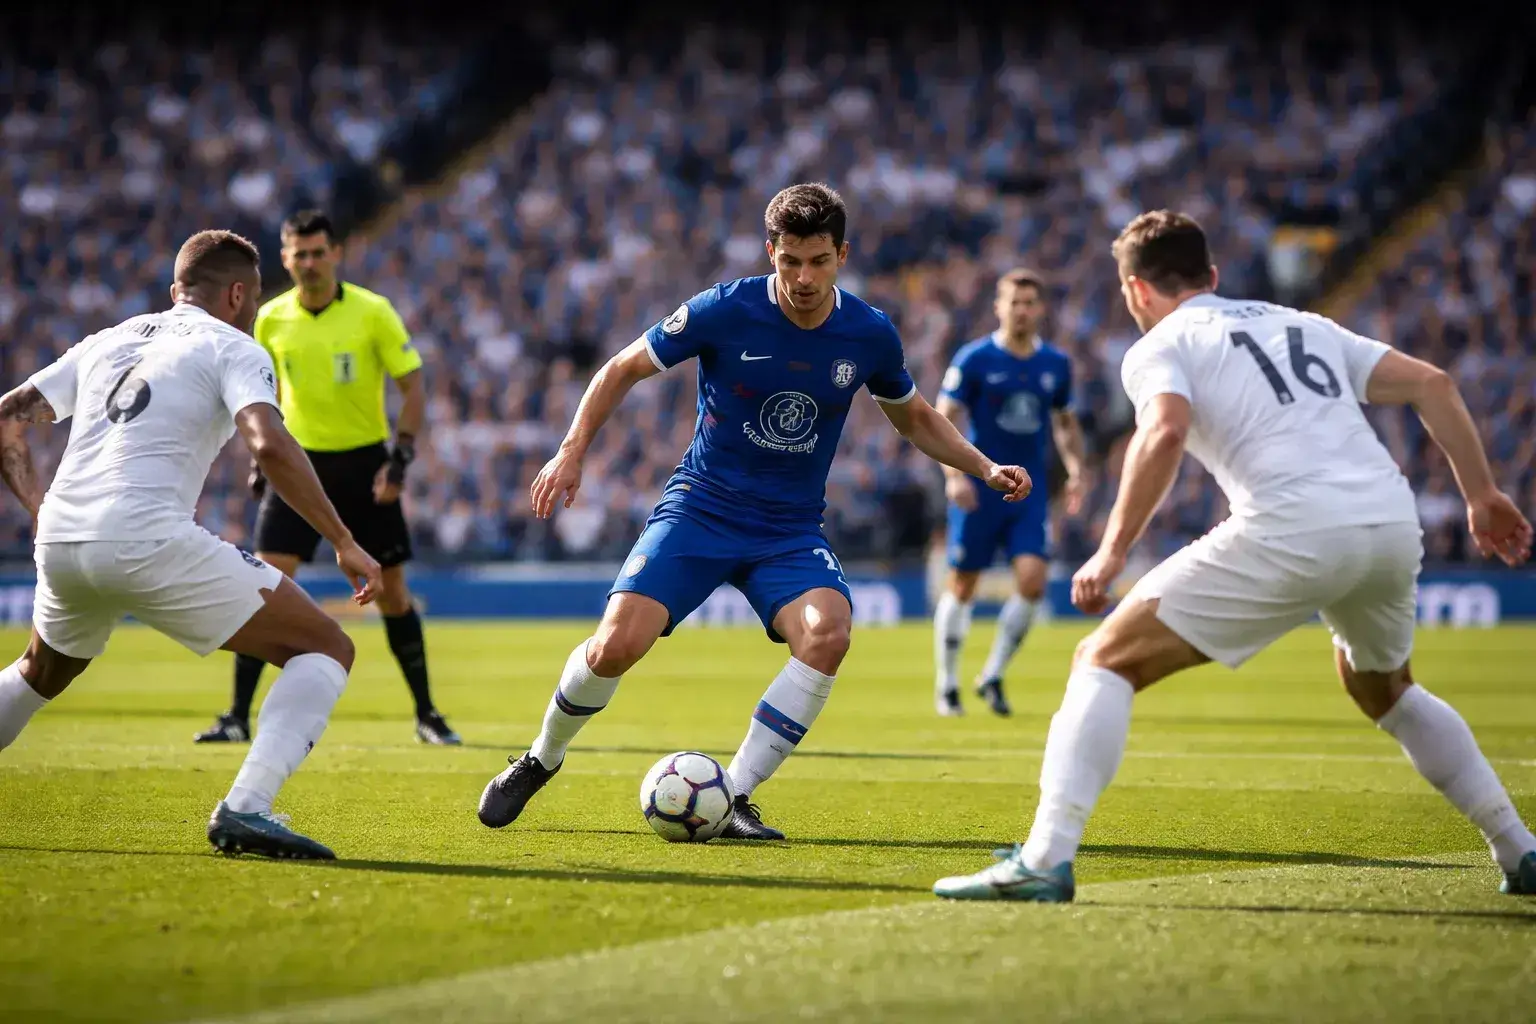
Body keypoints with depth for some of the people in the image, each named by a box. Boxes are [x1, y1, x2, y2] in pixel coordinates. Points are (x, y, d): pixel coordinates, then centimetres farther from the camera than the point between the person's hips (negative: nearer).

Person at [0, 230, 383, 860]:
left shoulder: (106, 343, 25)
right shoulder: (231, 348, 6)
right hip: (148, 542, -7)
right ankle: (243, 810, -17)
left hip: (59, 545, 7)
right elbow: (270, 447, -12)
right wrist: (344, 543, -8)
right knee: (326, 651, 0)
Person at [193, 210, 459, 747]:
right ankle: (238, 717, -9)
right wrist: (261, 457, 8)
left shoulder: (373, 312, -9)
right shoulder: (271, 319, 0)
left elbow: (413, 387, -5)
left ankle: (426, 715, 20)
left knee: (392, 593, 5)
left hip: (364, 462, -1)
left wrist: (400, 458, -15)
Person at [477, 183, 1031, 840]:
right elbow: (623, 370, 2)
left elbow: (914, 418, 17)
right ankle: (541, 759, 12)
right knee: (617, 644, -20)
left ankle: (732, 797, -16)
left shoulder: (869, 335, -3)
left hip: (791, 532, 2)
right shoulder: (723, 312, -12)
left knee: (827, 633, -29)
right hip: (700, 509, -2)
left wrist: (984, 468, 5)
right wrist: (572, 452, -7)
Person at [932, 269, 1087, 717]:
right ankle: (946, 685, 16)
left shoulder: (1056, 364, 6)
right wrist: (953, 473, -22)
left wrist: (1075, 470, 5)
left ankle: (993, 676, 4)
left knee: (1032, 580, -11)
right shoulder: (974, 359, -7)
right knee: (962, 586, 2)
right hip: (979, 489, -3)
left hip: (1029, 493, 3)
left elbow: (1066, 422, 20)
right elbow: (943, 419, -9)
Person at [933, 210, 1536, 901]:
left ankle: (1044, 859, -12)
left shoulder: (1159, 347, 11)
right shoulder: (1305, 326, 29)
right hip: (1393, 520, 6)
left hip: (1294, 530, -6)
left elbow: (1165, 431, -11)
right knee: (1383, 688, 35)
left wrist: (1113, 551, -7)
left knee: (1104, 661, 3)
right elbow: (1433, 384, 22)